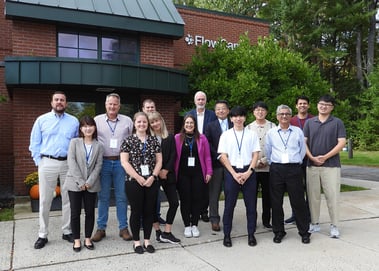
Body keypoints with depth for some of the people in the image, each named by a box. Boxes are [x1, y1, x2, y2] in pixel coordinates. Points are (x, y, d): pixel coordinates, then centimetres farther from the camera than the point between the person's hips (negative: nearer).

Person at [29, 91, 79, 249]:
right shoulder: (42, 120, 6)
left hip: (68, 164, 1)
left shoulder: (74, 121, 8)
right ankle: (43, 235, 14)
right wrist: (39, 162, -1)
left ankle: (67, 231, 20)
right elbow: (34, 144, 6)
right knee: (45, 200, 4)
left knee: (68, 199, 8)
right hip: (47, 163, -1)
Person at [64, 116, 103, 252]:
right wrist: (80, 181, -14)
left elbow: (98, 165, 0)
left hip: (91, 185, 2)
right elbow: (71, 161, -7)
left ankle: (88, 238, 21)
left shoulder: (98, 146, 6)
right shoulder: (74, 142, 2)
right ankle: (76, 240, 17)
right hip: (75, 183, -1)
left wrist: (89, 182, -12)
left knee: (90, 212, 7)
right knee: (75, 212, 4)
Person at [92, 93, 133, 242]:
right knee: (103, 196, 7)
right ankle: (101, 228, 17)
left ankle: (123, 228, 15)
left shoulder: (127, 121, 6)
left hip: (121, 162, 0)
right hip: (103, 162, 0)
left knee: (122, 196, 5)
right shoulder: (97, 120, 4)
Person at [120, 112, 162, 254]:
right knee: (136, 211, 5)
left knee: (149, 211, 8)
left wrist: (153, 176, -8)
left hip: (152, 182, 3)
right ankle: (136, 241, 18)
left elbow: (159, 160, 6)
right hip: (134, 182, -3)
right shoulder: (128, 140, -1)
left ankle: (147, 240, 21)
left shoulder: (154, 140, 8)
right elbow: (124, 162, -7)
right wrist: (138, 178, -13)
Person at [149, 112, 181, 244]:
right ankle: (158, 231, 18)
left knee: (174, 202, -2)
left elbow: (173, 155, 1)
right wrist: (158, 172, -12)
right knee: (153, 203, 3)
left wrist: (166, 170, -10)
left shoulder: (170, 137, 8)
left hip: (168, 174, 3)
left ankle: (167, 233, 7)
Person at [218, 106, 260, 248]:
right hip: (231, 171, -1)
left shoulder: (252, 134, 6)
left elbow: (255, 155, 3)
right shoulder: (225, 135, 4)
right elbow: (223, 157, -1)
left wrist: (249, 172, -9)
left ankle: (251, 234, 18)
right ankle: (226, 235, 14)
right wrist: (234, 174, -9)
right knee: (229, 204, 3)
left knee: (251, 204, 5)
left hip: (248, 172, 1)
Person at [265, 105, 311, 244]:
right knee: (276, 202, 5)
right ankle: (278, 231, 18)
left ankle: (304, 232, 15)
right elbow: (267, 151, 15)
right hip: (276, 169, 1)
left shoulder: (298, 131, 6)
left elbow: (303, 150, 14)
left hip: (294, 169, -1)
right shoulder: (271, 133, 8)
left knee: (298, 201, 1)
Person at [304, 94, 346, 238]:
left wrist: (325, 157, -14)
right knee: (313, 196, 8)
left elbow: (341, 143, -6)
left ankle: (334, 226, 11)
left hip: (331, 165, -2)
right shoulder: (309, 122, 8)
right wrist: (312, 157, -9)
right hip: (312, 165, 3)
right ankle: (314, 224, 20)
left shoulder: (337, 123, 1)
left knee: (332, 196, 0)